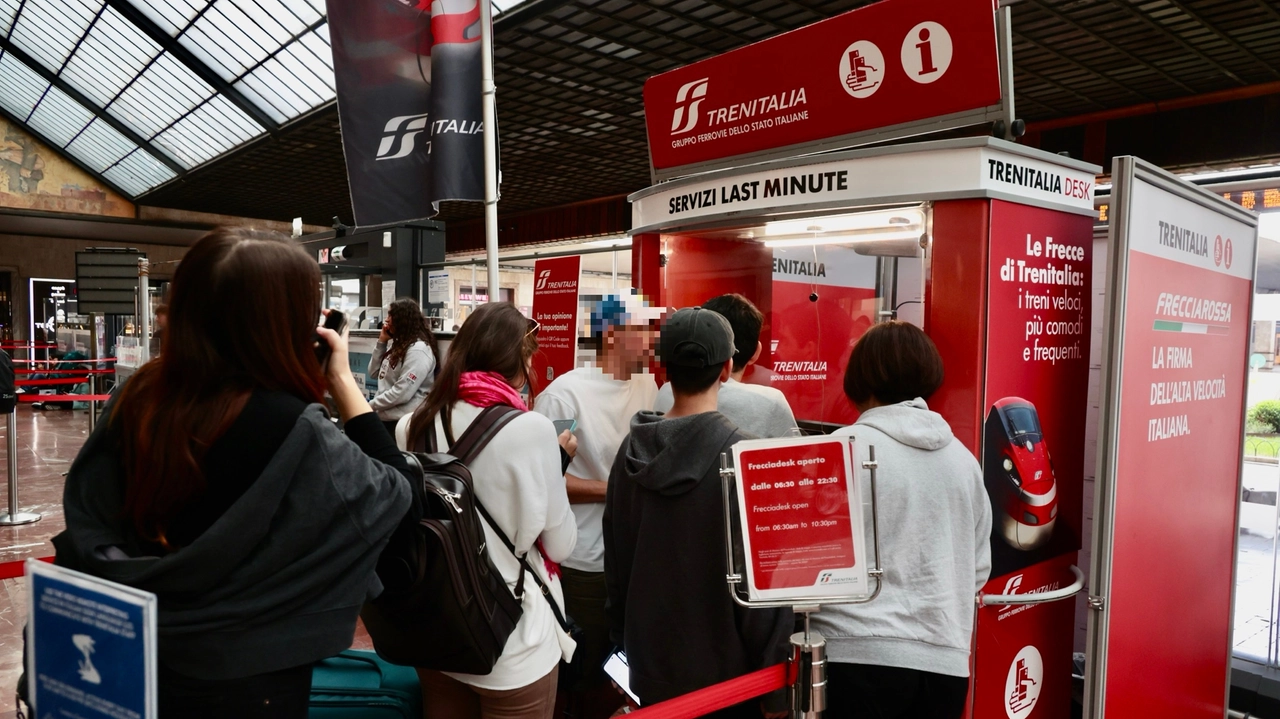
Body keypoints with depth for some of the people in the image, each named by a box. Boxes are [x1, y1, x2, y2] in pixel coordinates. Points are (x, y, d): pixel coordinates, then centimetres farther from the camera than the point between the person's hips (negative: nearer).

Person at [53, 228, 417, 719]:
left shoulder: (139, 398, -9)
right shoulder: (292, 431, -29)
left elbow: (89, 526, 4)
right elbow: (400, 501, -15)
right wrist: (343, 381, -15)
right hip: (249, 679, -6)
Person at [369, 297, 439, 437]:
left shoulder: (418, 350, -17)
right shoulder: (399, 346, 15)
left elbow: (402, 393, -23)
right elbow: (374, 373, 16)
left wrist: (370, 405, -14)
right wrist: (381, 342, 7)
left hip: (401, 422, -9)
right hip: (384, 418, 9)